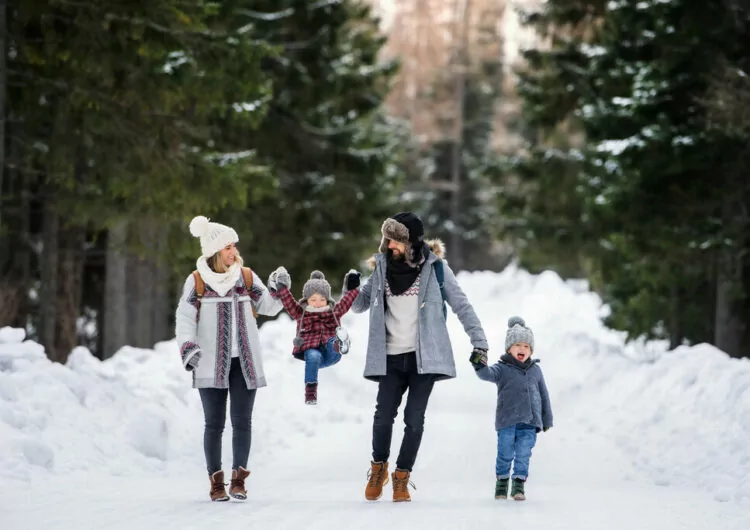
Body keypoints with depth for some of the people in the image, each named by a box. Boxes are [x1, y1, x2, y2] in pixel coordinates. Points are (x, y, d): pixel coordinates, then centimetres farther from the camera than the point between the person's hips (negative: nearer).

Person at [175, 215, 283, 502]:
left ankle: (238, 478, 1)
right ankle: (216, 481, 6)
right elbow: (184, 317, -5)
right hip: (211, 363, -2)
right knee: (215, 423, 0)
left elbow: (268, 306, 6)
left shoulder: (246, 277, 6)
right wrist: (188, 347, -20)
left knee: (242, 421, -2)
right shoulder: (197, 281, -2)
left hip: (244, 361, 2)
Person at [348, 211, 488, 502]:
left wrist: (479, 341, -4)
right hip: (391, 357, 2)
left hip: (424, 356, -2)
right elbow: (359, 305, 14)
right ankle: (378, 468, 20)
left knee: (414, 420, -4)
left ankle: (401, 477, 11)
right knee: (383, 416, -5)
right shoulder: (383, 266, 5)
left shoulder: (434, 266, -3)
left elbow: (460, 304, 1)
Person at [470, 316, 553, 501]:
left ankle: (519, 484, 9)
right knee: (505, 454, 2)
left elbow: (544, 395, 17)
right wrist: (480, 366, -44)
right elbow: (488, 374, -21)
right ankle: (502, 481, 20)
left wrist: (547, 419, 18)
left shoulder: (535, 370, 11)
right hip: (507, 422, -2)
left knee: (523, 455, 0)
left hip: (529, 423, 2)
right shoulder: (503, 368, 0)